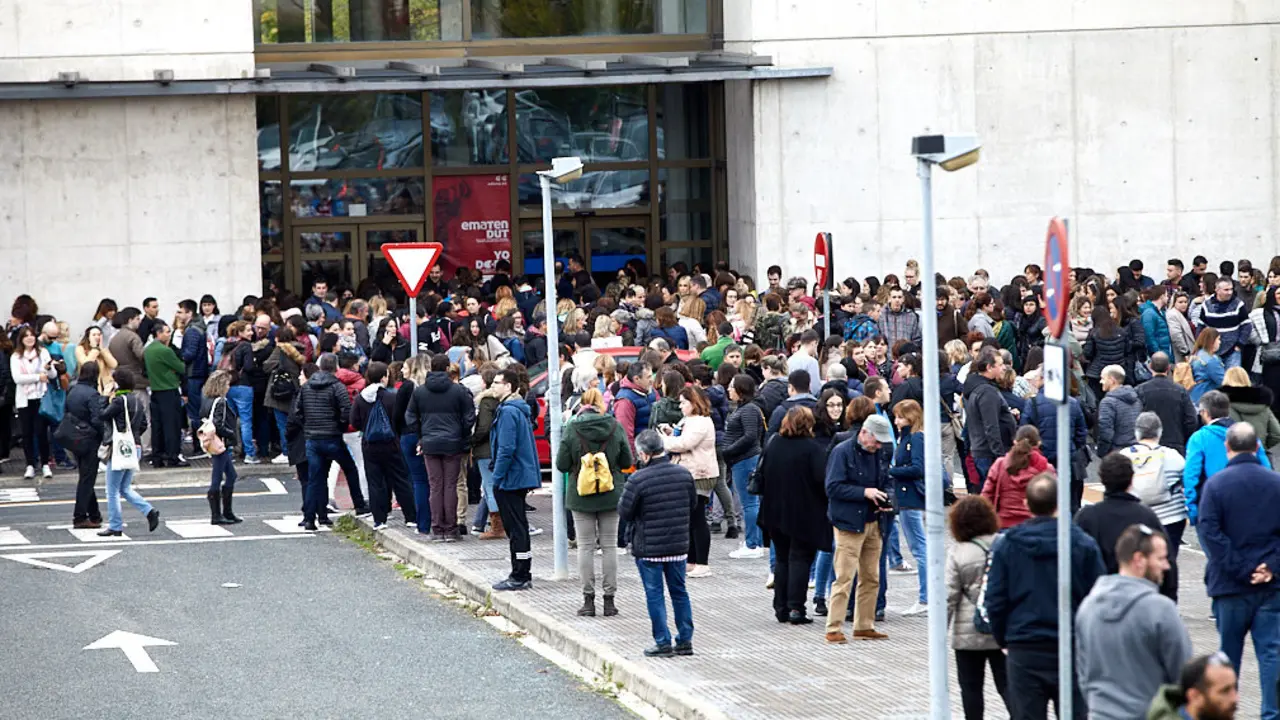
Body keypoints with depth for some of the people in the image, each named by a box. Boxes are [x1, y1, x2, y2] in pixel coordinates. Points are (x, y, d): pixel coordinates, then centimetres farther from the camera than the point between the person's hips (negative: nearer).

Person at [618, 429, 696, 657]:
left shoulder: (638, 480, -17)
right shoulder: (684, 474, -1)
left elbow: (624, 512, -11)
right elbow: (693, 504, 11)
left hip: (648, 547, -5)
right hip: (679, 545, 5)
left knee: (654, 594, 4)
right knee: (679, 591, 14)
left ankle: (663, 643, 5)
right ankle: (685, 641, 17)